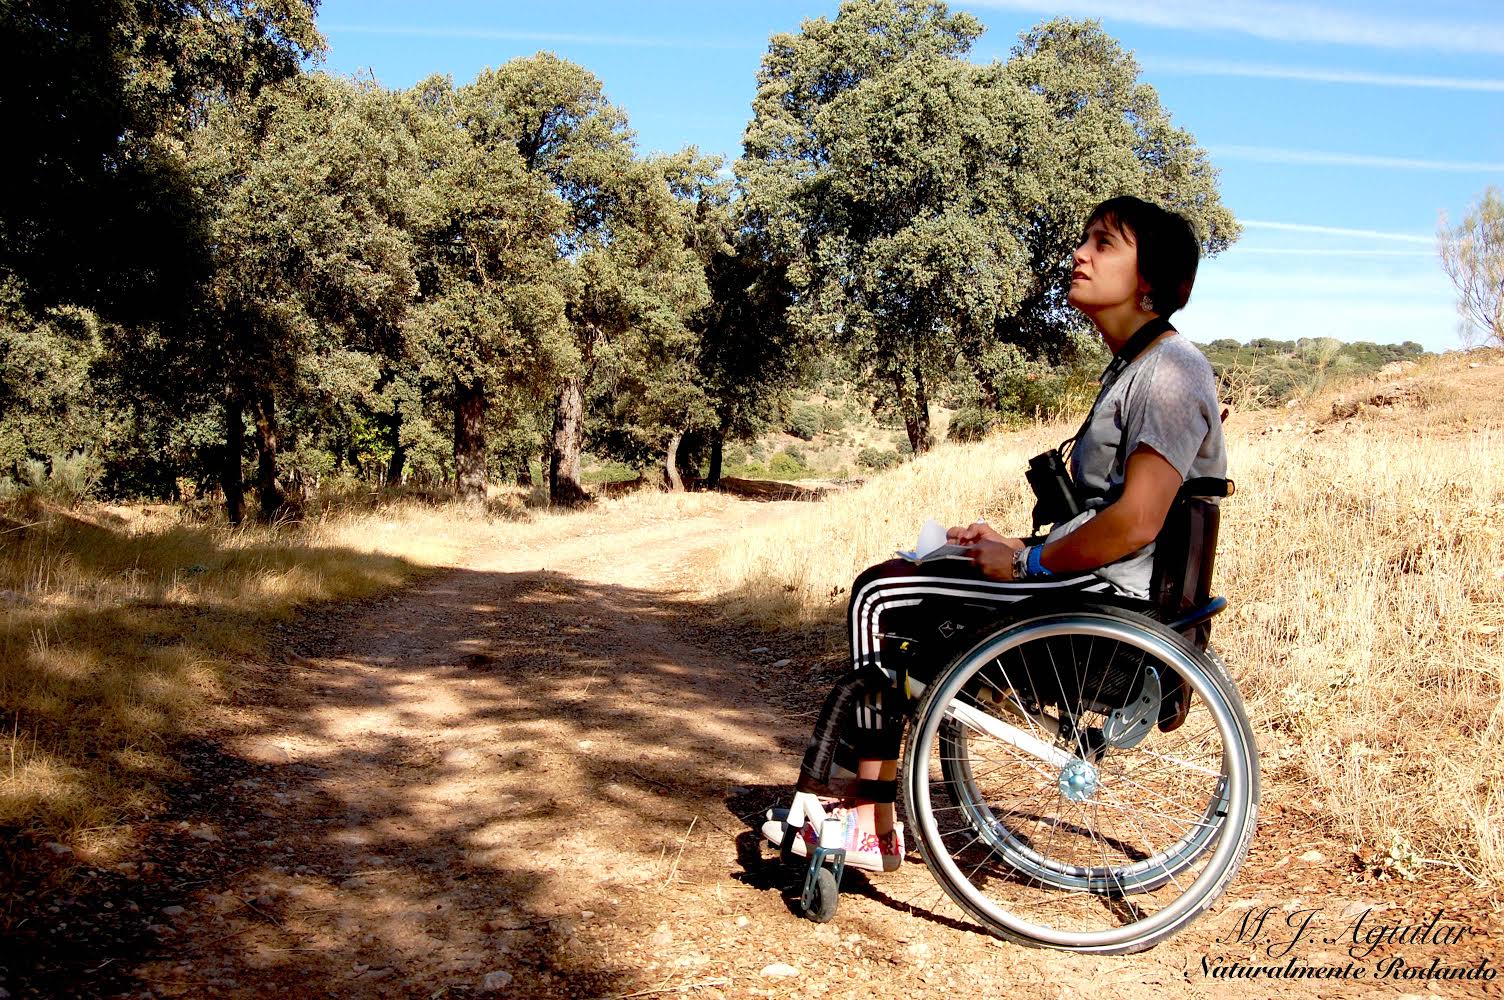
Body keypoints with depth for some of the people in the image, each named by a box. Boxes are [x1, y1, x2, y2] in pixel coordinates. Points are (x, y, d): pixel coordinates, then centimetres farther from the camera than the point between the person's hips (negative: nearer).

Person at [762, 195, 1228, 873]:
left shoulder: (1170, 372, -15)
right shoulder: (1131, 367, 18)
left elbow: (1136, 524, -24)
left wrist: (1025, 563, -14)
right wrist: (1015, 544, 7)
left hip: (1110, 598, -10)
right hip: (1088, 582, 10)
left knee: (880, 601, -10)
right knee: (886, 584, 6)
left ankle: (873, 825, 2)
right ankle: (845, 803, 5)